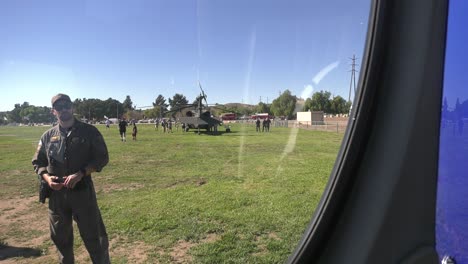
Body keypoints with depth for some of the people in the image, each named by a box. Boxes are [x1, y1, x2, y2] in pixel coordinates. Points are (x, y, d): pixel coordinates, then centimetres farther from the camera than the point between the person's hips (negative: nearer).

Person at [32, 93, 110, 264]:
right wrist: (46, 177, -6)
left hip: (82, 190, -4)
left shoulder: (89, 131, -4)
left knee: (93, 236, 3)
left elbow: (102, 158, -5)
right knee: (61, 237, 18)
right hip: (56, 193, 4)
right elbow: (38, 162, 14)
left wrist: (80, 174, -18)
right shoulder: (48, 136, 7)